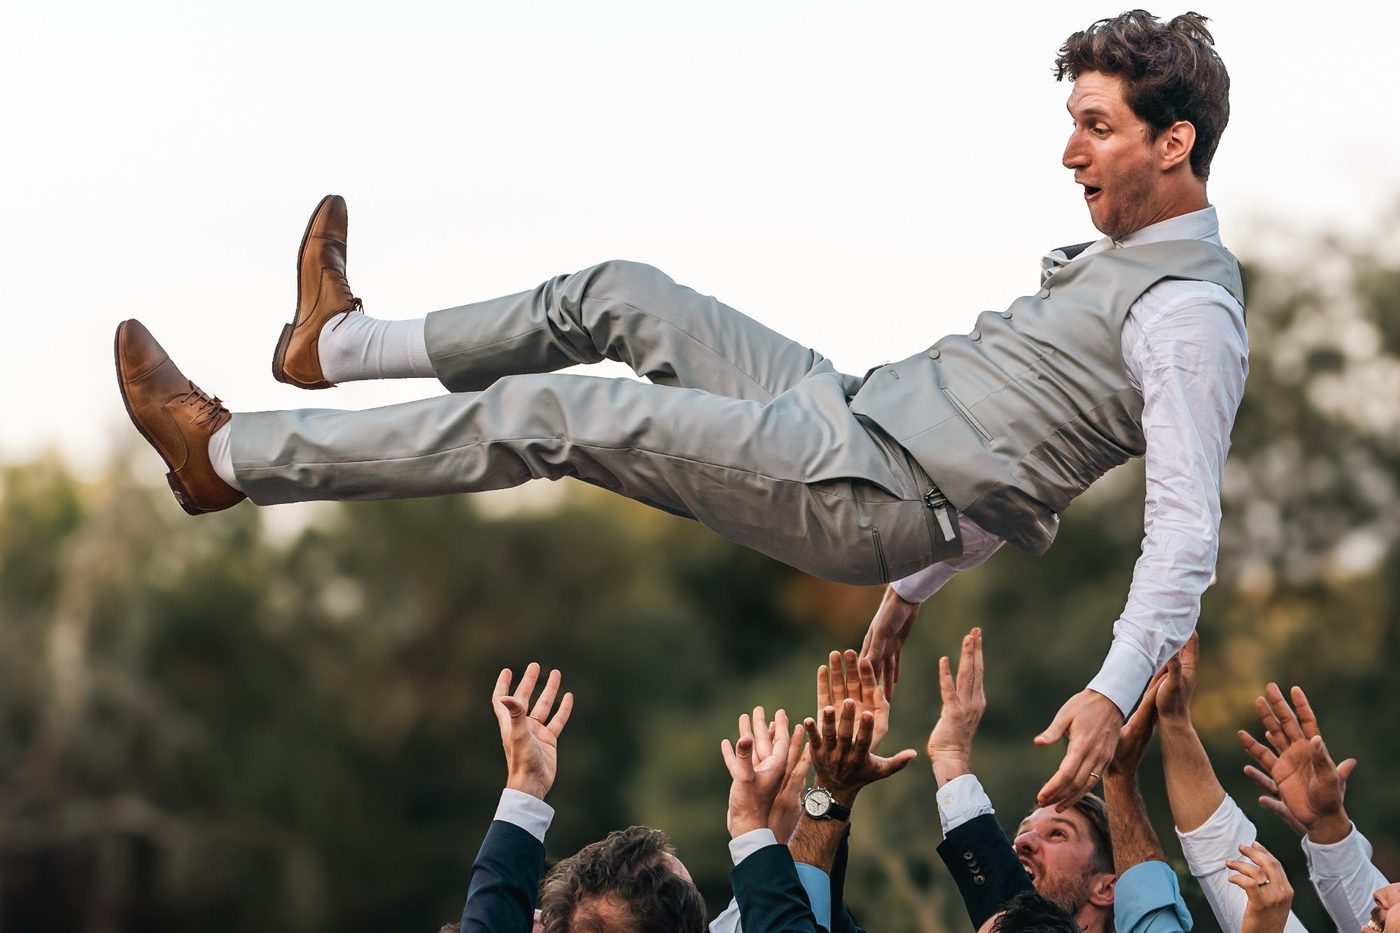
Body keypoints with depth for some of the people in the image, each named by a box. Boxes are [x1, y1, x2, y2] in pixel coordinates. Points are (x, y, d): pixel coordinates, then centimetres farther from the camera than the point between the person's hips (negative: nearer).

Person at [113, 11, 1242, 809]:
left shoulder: (1189, 315, -18)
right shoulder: (1123, 256, 14)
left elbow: (1186, 519, -28)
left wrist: (1117, 688, -41)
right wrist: (918, 584, 28)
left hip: (868, 495, -9)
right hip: (853, 407, 9)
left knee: (544, 415, -11)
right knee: (619, 295, 15)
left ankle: (225, 456, -1)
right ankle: (340, 344, 33)